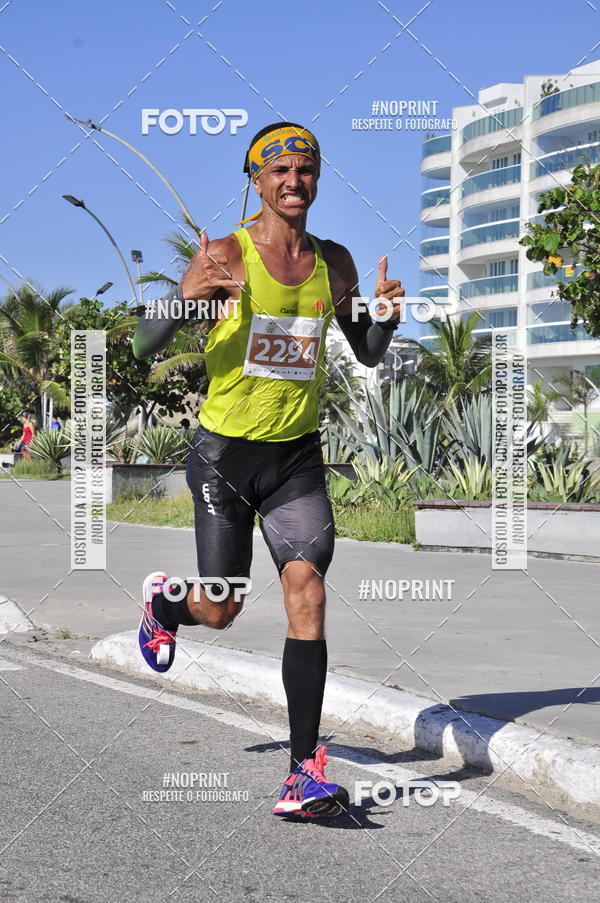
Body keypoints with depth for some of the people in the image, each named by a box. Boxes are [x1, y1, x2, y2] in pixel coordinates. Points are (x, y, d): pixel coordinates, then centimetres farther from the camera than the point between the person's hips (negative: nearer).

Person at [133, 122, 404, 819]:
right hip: (226, 453, -3)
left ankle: (303, 774, -13)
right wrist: (186, 294, -34)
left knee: (306, 593, -14)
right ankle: (162, 601, 44)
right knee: (220, 612, 5)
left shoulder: (333, 261, 5)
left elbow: (367, 355, 15)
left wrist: (384, 316, -7)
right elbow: (146, 345, -13)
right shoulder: (228, 255, -9)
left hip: (297, 457, 3)